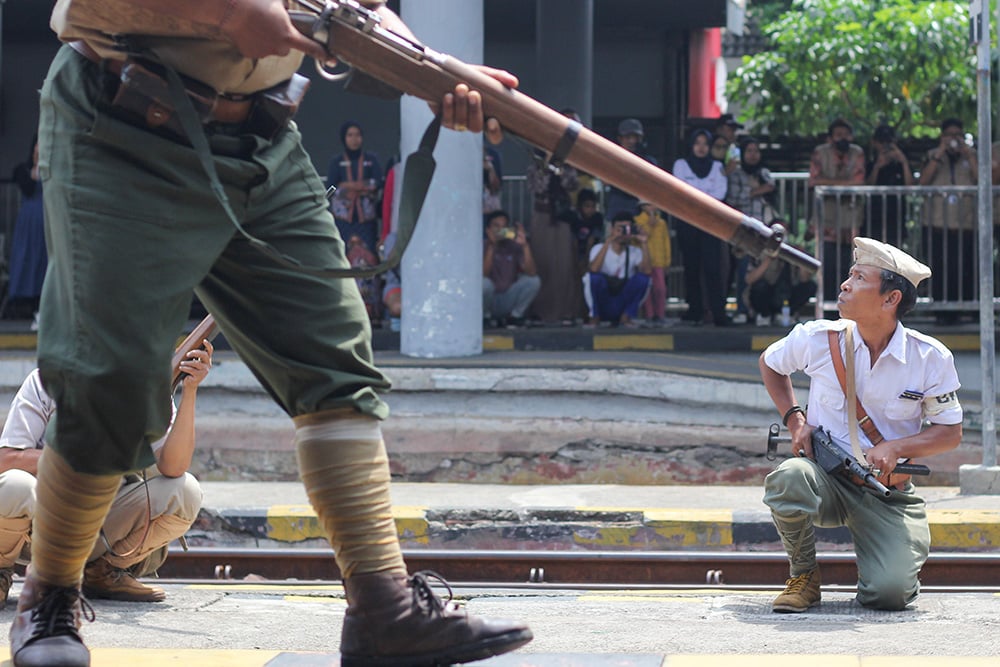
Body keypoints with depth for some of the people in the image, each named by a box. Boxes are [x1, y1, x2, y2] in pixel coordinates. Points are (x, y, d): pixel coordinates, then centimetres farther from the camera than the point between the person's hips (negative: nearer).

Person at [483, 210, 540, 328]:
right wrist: (491, 247, -30)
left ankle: (515, 316, 0)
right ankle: (485, 317, -6)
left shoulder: (514, 246, -2)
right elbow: (483, 274, -24)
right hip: (490, 301, -3)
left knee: (534, 281, -17)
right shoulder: (483, 246, -8)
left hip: (508, 301, 3)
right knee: (484, 283, -34)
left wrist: (525, 246, -25)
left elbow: (531, 273, -15)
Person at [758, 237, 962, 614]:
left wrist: (895, 447, -18)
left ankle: (896, 558, 20)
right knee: (788, 480, -37)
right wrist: (794, 420, 1)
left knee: (889, 594, -22)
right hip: (826, 479, 0)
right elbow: (770, 364, 16)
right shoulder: (817, 338, -6)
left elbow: (951, 432, 1)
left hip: (888, 494, 0)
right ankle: (803, 576, -9)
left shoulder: (931, 358, -8)